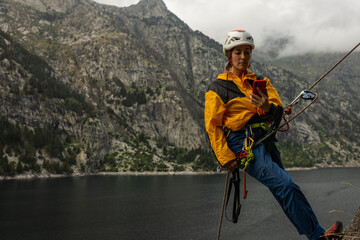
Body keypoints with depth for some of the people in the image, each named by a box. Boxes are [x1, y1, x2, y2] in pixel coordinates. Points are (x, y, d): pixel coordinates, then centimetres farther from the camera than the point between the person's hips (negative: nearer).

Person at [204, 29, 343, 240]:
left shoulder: (261, 82, 16)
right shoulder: (218, 88, 1)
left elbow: (278, 112, 5)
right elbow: (212, 126, -2)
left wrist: (268, 108, -20)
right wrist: (226, 158, -10)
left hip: (266, 141, 6)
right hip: (244, 144, -6)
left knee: (284, 192, 8)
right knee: (286, 185, -17)